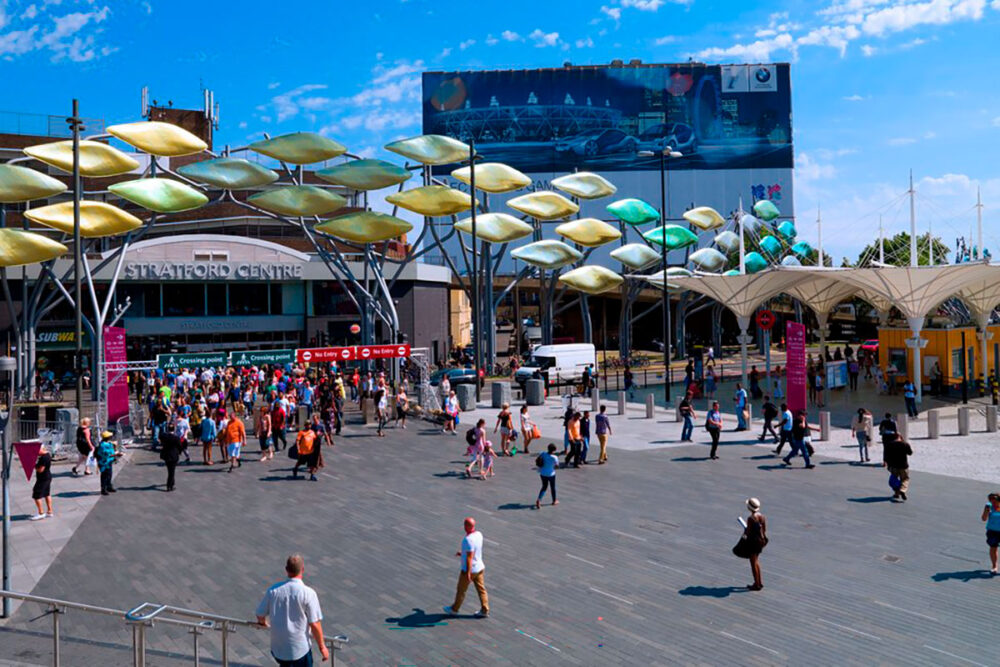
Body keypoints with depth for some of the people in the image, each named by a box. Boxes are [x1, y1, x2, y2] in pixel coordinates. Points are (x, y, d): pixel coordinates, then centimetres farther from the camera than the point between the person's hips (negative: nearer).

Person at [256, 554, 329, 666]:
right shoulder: (308, 593, -19)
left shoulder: (273, 590, -7)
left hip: (277, 647, 4)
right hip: (300, 649, -4)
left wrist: (263, 623, 27)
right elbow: (314, 624, -17)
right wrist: (322, 647, -4)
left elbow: (260, 615, 3)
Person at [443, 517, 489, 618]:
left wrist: (468, 574, -24)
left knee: (461, 590, 11)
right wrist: (463, 553, 20)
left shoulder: (468, 539, -29)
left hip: (469, 569, -8)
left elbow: (469, 558, -28)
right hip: (480, 567, 8)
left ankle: (454, 609, 28)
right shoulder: (479, 534, -2)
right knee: (481, 589, 13)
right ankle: (484, 610, 17)